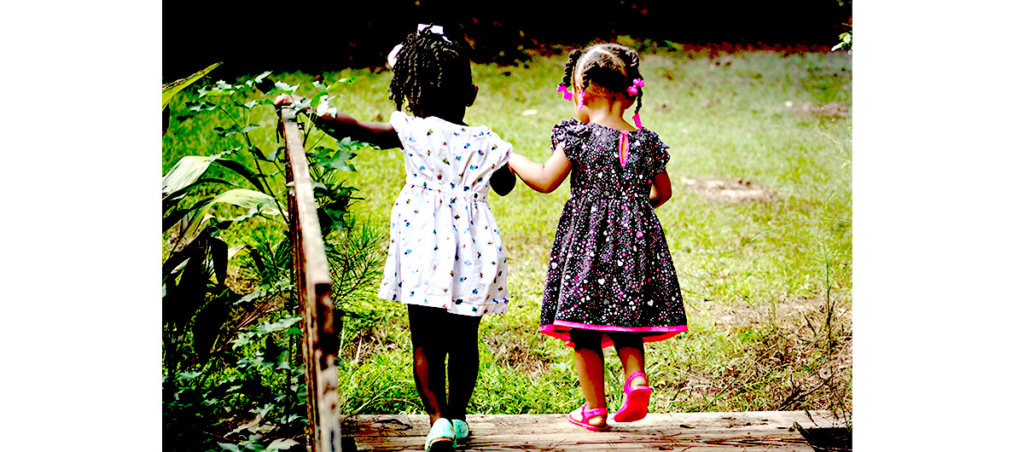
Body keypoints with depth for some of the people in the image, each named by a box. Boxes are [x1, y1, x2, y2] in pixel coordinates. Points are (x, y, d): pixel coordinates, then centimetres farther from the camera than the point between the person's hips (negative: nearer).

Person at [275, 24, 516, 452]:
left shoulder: (413, 131, -7)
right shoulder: (486, 142, -1)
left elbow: (353, 127, -3)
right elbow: (505, 186, 18)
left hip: (425, 248, -2)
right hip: (472, 249, 2)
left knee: (426, 341, 6)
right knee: (464, 340, 15)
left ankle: (438, 417, -3)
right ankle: (458, 416, 24)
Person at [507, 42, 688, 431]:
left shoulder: (579, 137, -11)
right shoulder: (647, 141, 4)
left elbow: (545, 181, -7)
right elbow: (662, 192, 14)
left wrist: (513, 159, 9)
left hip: (588, 242, -4)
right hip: (635, 240, 4)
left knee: (585, 329, 4)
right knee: (625, 320, 17)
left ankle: (595, 410, 8)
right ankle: (636, 377, -7)